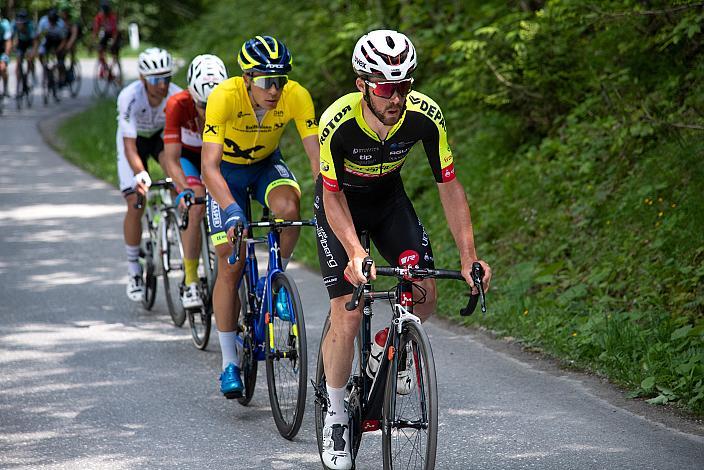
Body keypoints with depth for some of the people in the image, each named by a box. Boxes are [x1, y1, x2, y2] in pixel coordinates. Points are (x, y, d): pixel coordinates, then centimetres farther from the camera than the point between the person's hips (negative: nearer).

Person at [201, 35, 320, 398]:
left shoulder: (296, 96, -27)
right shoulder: (224, 96, -34)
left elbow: (317, 155, -29)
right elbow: (209, 166, -39)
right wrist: (231, 211, -53)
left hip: (267, 165, 2)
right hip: (228, 170, -2)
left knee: (289, 207, -34)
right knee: (230, 268, -7)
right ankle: (230, 363, 6)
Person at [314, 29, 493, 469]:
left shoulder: (425, 115, -27)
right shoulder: (338, 123, -34)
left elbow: (449, 186, -20)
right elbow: (333, 195, -25)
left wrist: (469, 257, -26)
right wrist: (356, 255, -39)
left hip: (388, 199, 3)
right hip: (340, 204, -3)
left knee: (425, 295, -13)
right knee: (348, 315, -13)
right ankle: (336, 416, 5)